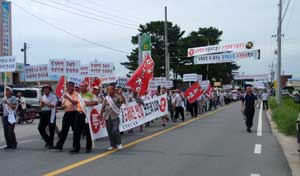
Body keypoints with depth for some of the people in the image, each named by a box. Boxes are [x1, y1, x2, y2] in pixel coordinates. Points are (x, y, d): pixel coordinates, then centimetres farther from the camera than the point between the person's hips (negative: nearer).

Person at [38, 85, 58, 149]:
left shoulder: (53, 96, -3)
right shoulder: (43, 97, 17)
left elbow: (53, 105, -14)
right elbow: (41, 106, 12)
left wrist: (45, 103, -11)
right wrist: (42, 103, -9)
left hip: (50, 113, -6)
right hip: (43, 113, 6)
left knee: (51, 129, 0)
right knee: (40, 128, 1)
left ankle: (51, 144, 11)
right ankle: (47, 140, 19)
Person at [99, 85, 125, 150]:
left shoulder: (118, 97, -1)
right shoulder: (106, 98, 11)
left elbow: (123, 101, -19)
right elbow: (103, 107, 15)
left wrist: (120, 94, -31)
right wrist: (101, 114, 6)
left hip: (115, 117, -4)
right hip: (107, 117, 5)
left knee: (115, 130, -14)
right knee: (110, 132, 6)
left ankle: (119, 143, 6)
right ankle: (113, 145, 18)